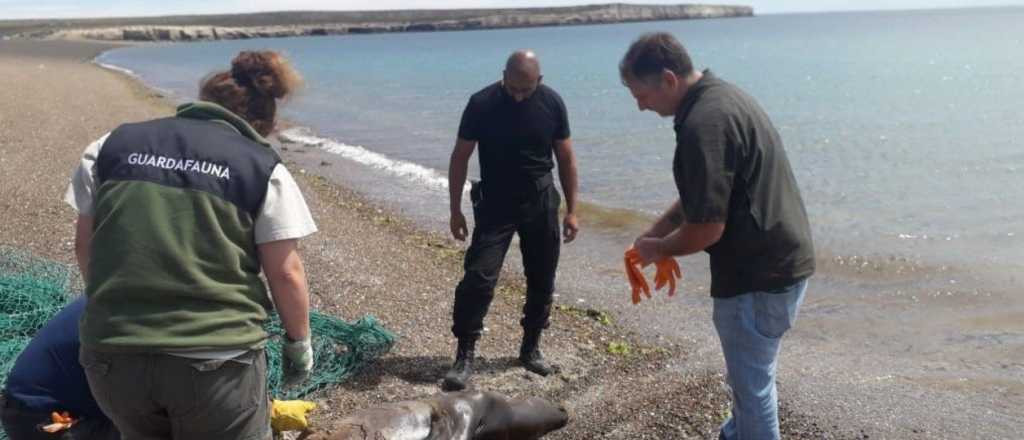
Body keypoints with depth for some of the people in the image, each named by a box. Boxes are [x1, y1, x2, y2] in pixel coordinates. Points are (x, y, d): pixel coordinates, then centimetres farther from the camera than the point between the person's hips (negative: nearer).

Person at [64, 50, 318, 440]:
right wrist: (298, 342, 11)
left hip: (113, 356, 4)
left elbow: (84, 244, 15)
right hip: (217, 363, -4)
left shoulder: (114, 144, 10)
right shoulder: (264, 169, -1)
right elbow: (285, 273, -5)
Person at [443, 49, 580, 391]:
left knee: (541, 281, 9)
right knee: (478, 279, -10)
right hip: (495, 206, -2)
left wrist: (571, 210, 1)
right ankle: (464, 356, -1)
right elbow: (460, 158, -4)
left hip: (541, 204, 3)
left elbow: (566, 159, 2)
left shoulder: (552, 103, -7)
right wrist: (455, 210, -5)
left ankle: (531, 347, 26)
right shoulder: (482, 104, -13)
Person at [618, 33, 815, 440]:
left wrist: (659, 249, -6)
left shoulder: (703, 124, -25)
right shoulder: (721, 96, 8)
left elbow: (706, 229, -24)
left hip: (758, 275, -10)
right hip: (778, 260, 10)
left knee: (752, 384, 7)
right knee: (749, 375, 28)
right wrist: (655, 231, 13)